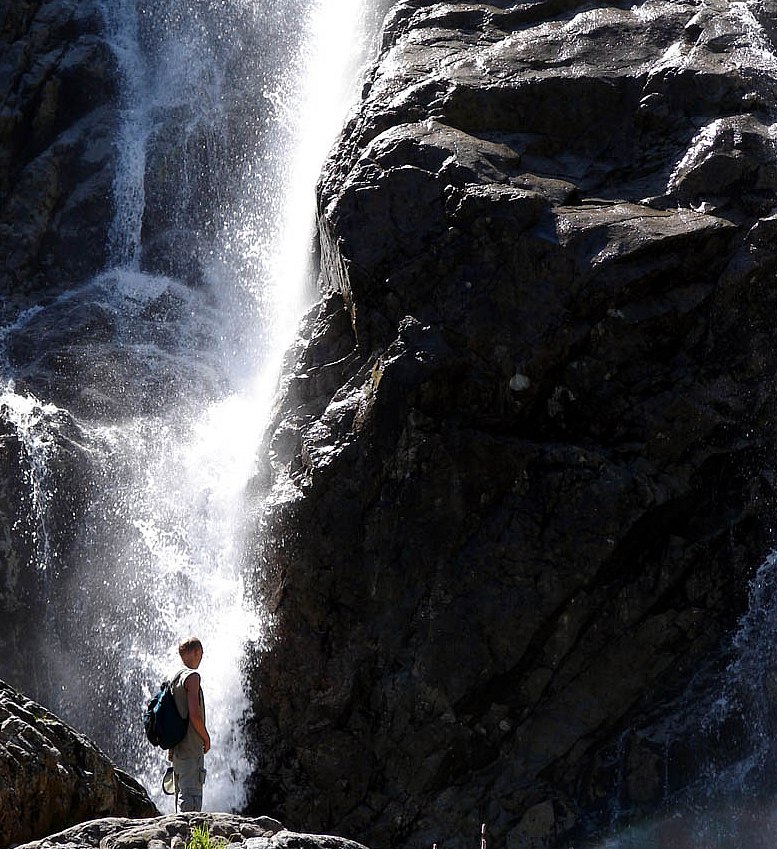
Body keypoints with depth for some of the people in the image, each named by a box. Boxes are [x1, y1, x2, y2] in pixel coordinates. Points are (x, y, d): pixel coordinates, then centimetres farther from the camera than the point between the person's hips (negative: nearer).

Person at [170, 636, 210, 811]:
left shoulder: (176, 677, 16)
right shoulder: (192, 676, -11)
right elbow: (194, 714, -21)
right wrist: (206, 738, -6)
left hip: (178, 749, 9)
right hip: (191, 750, -9)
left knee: (183, 797, 13)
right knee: (191, 796, -12)